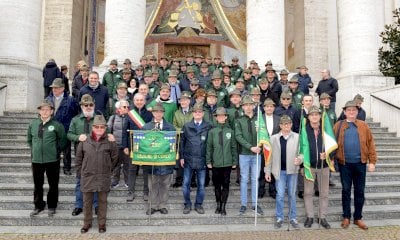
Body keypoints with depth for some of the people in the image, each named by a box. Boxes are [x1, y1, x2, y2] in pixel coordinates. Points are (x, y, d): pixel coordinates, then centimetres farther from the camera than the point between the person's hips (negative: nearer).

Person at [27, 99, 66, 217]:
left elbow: (62, 140, 3)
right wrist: (34, 150, 9)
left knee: (53, 184, 9)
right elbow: (29, 139, 17)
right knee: (37, 184, 14)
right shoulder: (33, 124, 3)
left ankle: (52, 206, 24)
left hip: (52, 160, -3)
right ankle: (38, 206, 30)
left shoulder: (57, 125, -7)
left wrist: (55, 150, -2)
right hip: (36, 159, 3)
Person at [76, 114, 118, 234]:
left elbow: (114, 158, 5)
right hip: (87, 176, 1)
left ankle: (102, 224, 27)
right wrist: (80, 172, 6)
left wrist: (107, 170, 8)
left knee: (102, 201, 11)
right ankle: (87, 223, 30)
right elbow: (79, 158, 5)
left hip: (103, 177, -1)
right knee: (87, 202, 13)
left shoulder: (110, 141, -7)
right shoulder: (84, 141, -4)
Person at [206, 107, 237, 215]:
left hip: (227, 162, 0)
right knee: (217, 185, 11)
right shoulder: (212, 131, 0)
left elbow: (234, 147, 5)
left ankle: (223, 206, 15)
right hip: (216, 163, 0)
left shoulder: (230, 131, 1)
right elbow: (209, 147, 2)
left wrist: (234, 161, 3)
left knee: (226, 184, 5)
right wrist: (208, 161, -1)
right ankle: (218, 205, 26)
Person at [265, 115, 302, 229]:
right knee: (280, 195, 1)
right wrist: (267, 171, 2)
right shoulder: (273, 138, 1)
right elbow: (270, 155, 3)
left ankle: (293, 218, 23)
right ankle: (279, 218, 16)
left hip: (292, 170, 1)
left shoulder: (297, 137, 0)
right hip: (280, 170, 0)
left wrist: (300, 159, -23)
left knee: (292, 195, 10)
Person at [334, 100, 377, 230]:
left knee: (359, 191, 10)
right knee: (346, 190, 9)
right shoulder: (338, 125, 0)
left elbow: (370, 143, 2)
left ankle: (358, 218, 23)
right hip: (345, 164, -1)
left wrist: (372, 161, -3)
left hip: (360, 163, 1)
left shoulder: (363, 125, 3)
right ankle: (346, 217, 21)